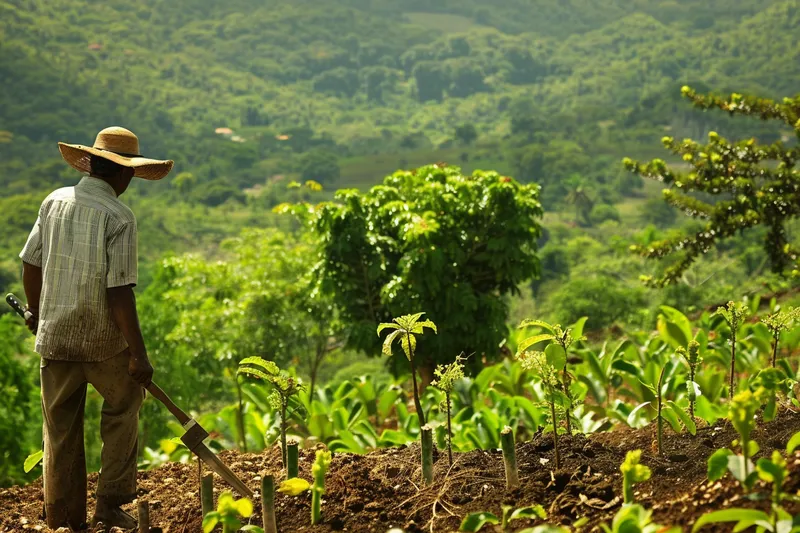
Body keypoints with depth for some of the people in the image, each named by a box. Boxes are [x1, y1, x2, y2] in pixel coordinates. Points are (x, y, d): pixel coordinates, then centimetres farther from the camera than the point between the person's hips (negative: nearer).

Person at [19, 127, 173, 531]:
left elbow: (30, 264, 8)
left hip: (54, 335, 5)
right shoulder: (118, 217, -16)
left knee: (61, 428, 13)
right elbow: (120, 291, -19)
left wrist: (37, 311, 26)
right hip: (103, 338, -4)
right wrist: (139, 353, -14)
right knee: (123, 407, 19)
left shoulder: (54, 202, 1)